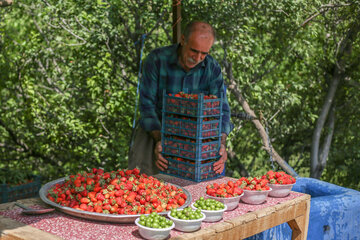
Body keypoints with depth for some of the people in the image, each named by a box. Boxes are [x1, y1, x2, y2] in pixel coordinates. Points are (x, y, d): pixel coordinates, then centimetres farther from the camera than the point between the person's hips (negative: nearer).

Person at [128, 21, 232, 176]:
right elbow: (147, 105, -19)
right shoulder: (156, 60, -19)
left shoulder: (212, 68, -10)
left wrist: (222, 144, -33)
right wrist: (159, 140, -34)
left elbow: (221, 109, -14)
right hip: (155, 129, -2)